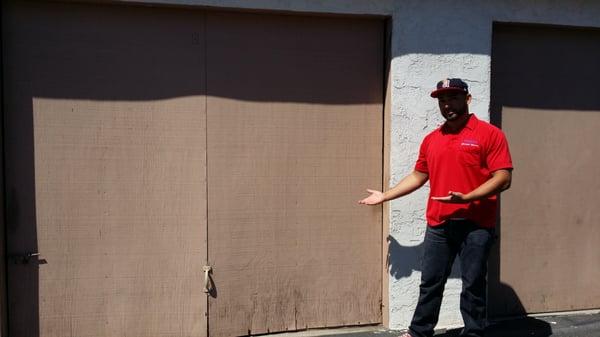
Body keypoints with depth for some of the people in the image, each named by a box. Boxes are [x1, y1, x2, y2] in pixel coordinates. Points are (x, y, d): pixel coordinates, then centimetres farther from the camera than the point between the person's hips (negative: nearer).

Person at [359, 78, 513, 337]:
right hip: (438, 225, 5)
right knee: (430, 283, 11)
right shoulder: (431, 139, 12)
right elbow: (418, 176, 22)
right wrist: (385, 195, 21)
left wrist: (466, 197, -23)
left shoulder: (490, 134, -5)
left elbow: (503, 178, -11)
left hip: (476, 226, -4)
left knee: (473, 285, 5)